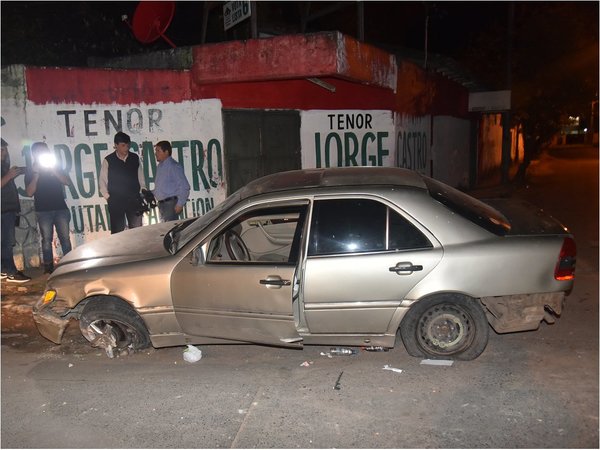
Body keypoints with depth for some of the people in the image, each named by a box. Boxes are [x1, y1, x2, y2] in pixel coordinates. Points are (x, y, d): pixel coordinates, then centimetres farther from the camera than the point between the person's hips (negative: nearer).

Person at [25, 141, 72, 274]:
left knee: (65, 238, -1)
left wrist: (53, 170, -10)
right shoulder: (30, 171, 7)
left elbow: (67, 181, -2)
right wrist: (36, 174, -10)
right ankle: (48, 269, 6)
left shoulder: (55, 167, 13)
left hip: (60, 208, 1)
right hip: (43, 211, -1)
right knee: (47, 240, 0)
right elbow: (29, 192, -5)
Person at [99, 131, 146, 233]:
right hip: (116, 202, -2)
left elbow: (141, 178, 8)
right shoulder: (108, 161, -3)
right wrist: (108, 198, -3)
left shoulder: (135, 158, 5)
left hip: (134, 200, 2)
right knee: (117, 232, 2)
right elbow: (103, 182, 2)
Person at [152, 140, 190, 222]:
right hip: (161, 204, 9)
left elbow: (185, 187, -16)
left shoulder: (174, 166, -12)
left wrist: (180, 204, -19)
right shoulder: (160, 166, 14)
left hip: (171, 203, -9)